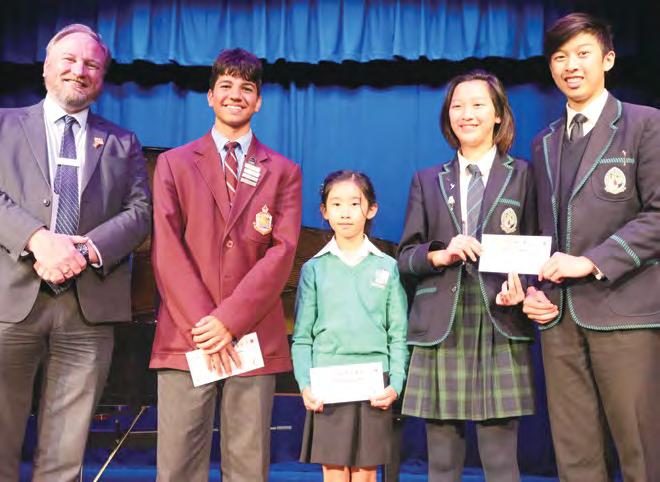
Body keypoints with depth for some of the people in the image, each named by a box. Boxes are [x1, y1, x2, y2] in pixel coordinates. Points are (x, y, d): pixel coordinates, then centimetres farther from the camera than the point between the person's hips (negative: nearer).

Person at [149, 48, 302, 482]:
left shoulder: (283, 171, 11)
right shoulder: (174, 163, 12)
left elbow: (282, 251, 0)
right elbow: (167, 249, 1)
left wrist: (229, 321, -11)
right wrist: (201, 324, -10)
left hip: (254, 337, 0)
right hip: (186, 336, 0)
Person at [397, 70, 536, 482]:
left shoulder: (522, 175, 11)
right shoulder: (427, 181, 16)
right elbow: (405, 257, 12)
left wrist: (520, 283, -12)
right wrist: (440, 255, -8)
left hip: (500, 328, -1)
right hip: (440, 329, 2)